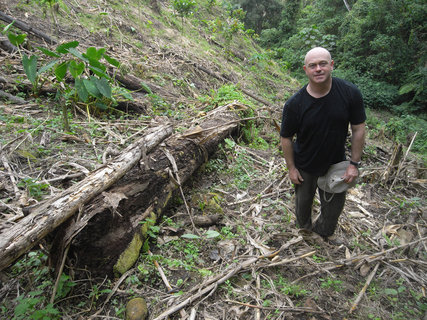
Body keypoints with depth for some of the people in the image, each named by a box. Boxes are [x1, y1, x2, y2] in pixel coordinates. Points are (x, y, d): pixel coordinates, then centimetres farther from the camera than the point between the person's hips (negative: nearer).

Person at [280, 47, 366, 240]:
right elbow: (286, 138, -10)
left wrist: (354, 163, -8)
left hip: (336, 164, 1)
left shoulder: (350, 93, -18)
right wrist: (291, 168, -6)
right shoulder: (294, 104, -21)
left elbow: (358, 129, -8)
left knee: (334, 204, 18)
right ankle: (304, 228, 55)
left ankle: (323, 232, 49)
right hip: (305, 166, -1)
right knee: (303, 201, 22)